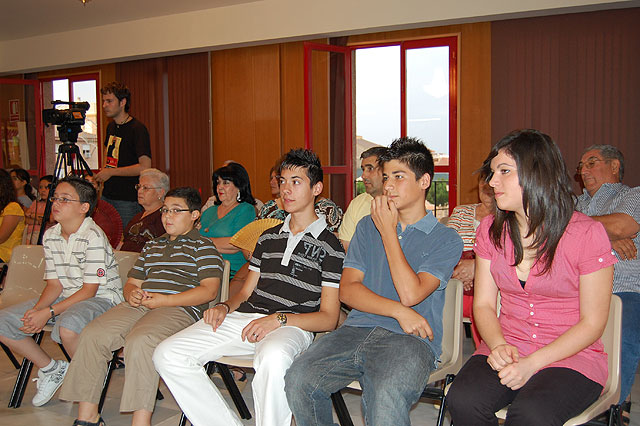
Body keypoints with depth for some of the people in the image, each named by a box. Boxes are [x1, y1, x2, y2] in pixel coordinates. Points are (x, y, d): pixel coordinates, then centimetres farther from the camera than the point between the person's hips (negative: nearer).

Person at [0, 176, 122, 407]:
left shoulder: (93, 237, -18)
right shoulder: (50, 236, 5)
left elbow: (89, 290, -18)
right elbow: (55, 284, 6)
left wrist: (49, 313, -23)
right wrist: (36, 310, -13)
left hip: (101, 298, -8)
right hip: (65, 297, 8)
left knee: (68, 326, -39)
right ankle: (50, 367, 15)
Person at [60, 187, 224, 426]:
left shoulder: (203, 247, 6)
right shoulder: (152, 247, 29)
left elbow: (209, 290, -6)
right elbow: (132, 282, 31)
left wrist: (164, 300, -14)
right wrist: (131, 293, 3)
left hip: (179, 309, -6)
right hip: (138, 306, 7)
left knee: (139, 341, -36)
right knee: (92, 335, -17)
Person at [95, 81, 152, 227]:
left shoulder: (137, 129, -13)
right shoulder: (111, 127, 14)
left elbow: (145, 167, -21)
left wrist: (110, 172, -15)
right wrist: (100, 175, 9)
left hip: (128, 200, -7)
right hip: (107, 195, 8)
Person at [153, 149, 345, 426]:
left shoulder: (329, 245, 4)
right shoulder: (269, 237, 23)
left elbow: (328, 318, -2)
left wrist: (279, 319, -16)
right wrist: (225, 307, 2)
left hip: (292, 326, -6)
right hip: (245, 317, 6)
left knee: (273, 358, -42)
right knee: (167, 356, -14)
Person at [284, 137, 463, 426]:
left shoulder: (446, 239, 6)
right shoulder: (367, 226, 19)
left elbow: (410, 294, -10)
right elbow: (347, 290, 8)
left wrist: (388, 233, -2)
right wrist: (398, 311, -7)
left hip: (410, 339, -4)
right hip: (358, 329, 4)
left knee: (386, 400, -36)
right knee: (298, 380, -22)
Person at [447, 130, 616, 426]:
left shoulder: (587, 233, -9)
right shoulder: (490, 230, 5)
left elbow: (592, 323, -7)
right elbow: (484, 304, 7)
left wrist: (532, 363, -16)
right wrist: (499, 345, -14)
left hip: (571, 356, -3)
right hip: (506, 351, 4)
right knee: (463, 400, -26)